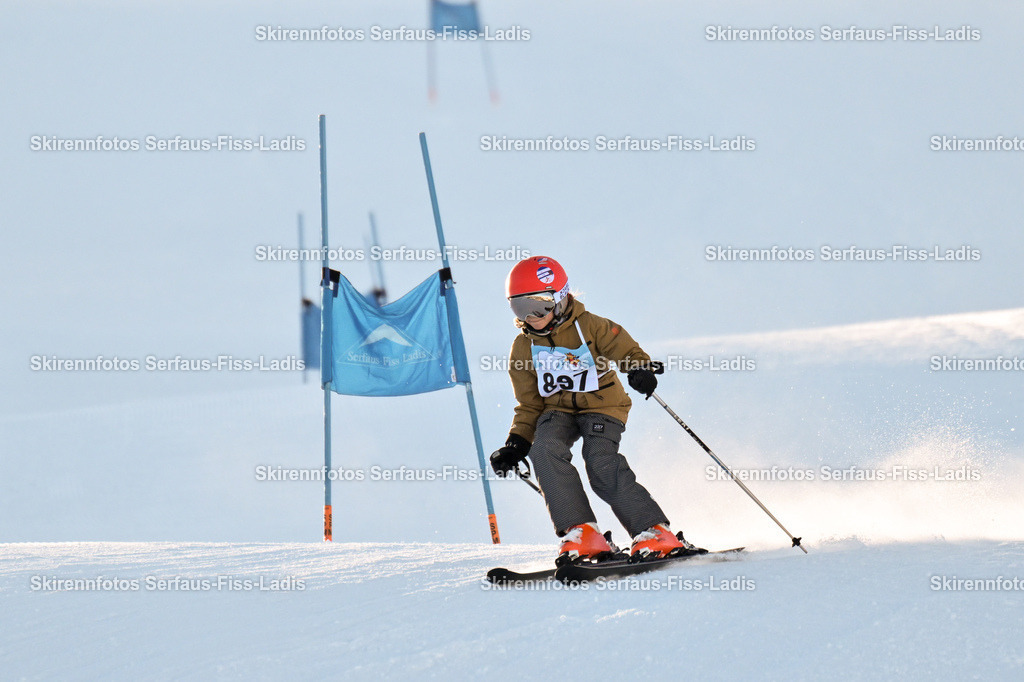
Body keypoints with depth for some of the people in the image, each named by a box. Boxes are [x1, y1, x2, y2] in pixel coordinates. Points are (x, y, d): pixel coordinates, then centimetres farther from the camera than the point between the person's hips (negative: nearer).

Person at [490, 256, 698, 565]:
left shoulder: (590, 327, -6)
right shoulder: (523, 348, 6)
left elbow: (626, 350, -6)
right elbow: (529, 405, 11)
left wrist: (641, 368, -30)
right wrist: (516, 444, -1)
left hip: (601, 404, -4)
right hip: (557, 410, 4)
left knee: (602, 465, -28)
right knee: (545, 450, -29)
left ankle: (652, 531, -19)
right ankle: (580, 531, -28)